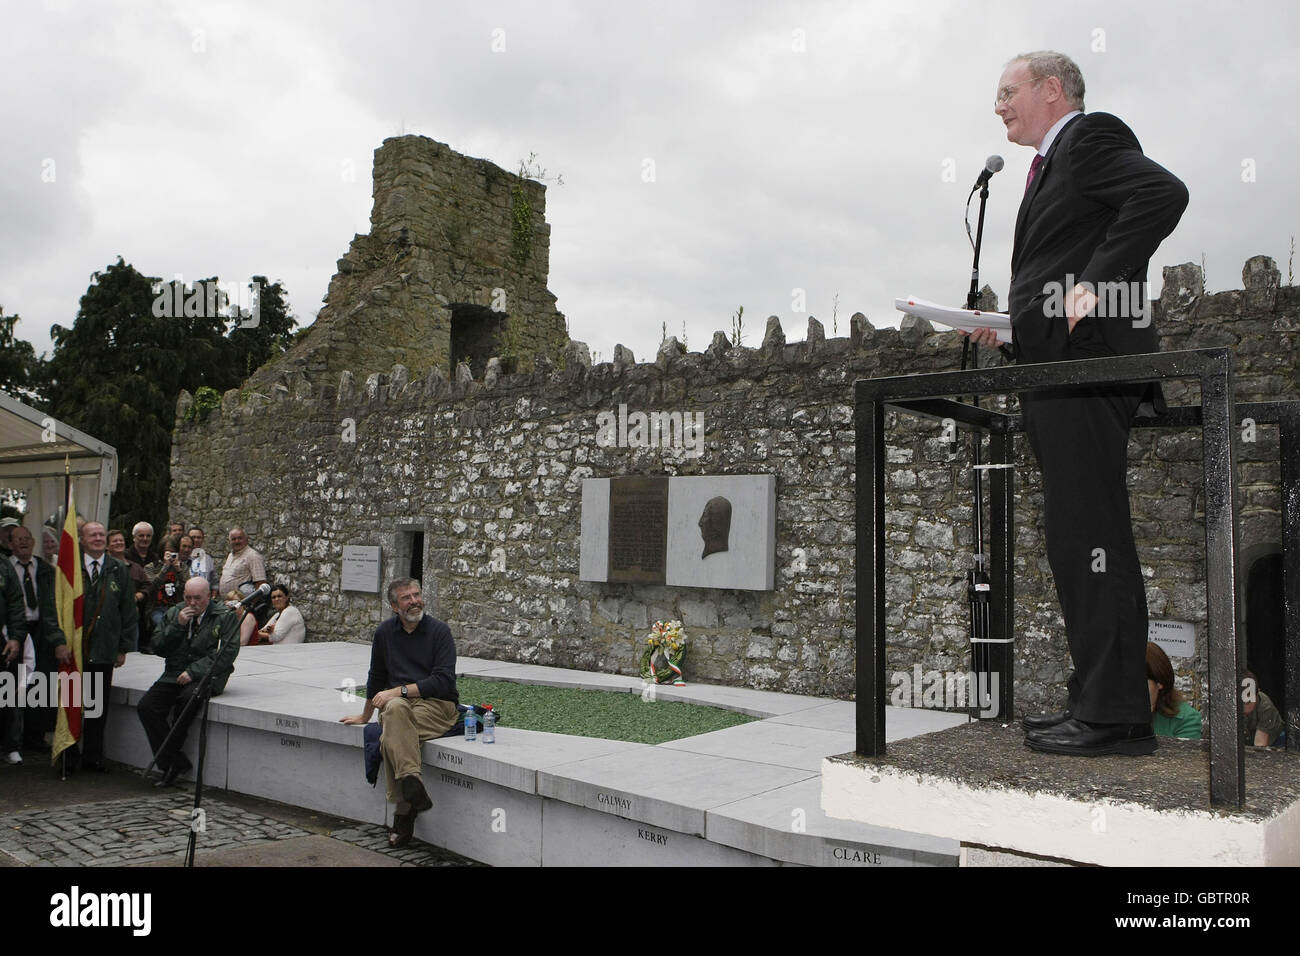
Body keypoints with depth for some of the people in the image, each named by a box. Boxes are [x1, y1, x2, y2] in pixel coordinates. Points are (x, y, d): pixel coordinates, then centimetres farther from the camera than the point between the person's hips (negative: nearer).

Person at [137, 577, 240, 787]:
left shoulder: (225, 616, -1)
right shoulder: (173, 614, 13)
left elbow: (228, 653, -10)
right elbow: (158, 649, 8)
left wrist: (194, 671, -17)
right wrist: (177, 625, -7)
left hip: (207, 675, -5)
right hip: (175, 674, 5)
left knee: (187, 699, -36)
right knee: (146, 707, -19)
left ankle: (169, 760, -15)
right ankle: (176, 762, -14)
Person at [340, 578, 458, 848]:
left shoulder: (439, 631, -1)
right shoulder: (385, 632, 14)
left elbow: (443, 681, -11)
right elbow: (377, 677, 28)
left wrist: (399, 690, -17)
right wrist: (366, 715, 36)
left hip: (437, 704, -4)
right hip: (398, 703, 4)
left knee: (390, 737, -33)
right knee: (395, 710, -35)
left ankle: (403, 812, -32)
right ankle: (412, 782, -44)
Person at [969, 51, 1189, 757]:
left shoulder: (1092, 138, -1)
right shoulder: (1051, 166, 28)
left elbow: (1164, 193, -19)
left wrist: (1094, 286, -21)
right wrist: (1014, 326, 14)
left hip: (1085, 368, -10)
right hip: (1057, 376, 10)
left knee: (1088, 539, -11)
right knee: (1076, 543, 10)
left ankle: (1116, 715, -7)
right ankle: (1096, 701, 17)